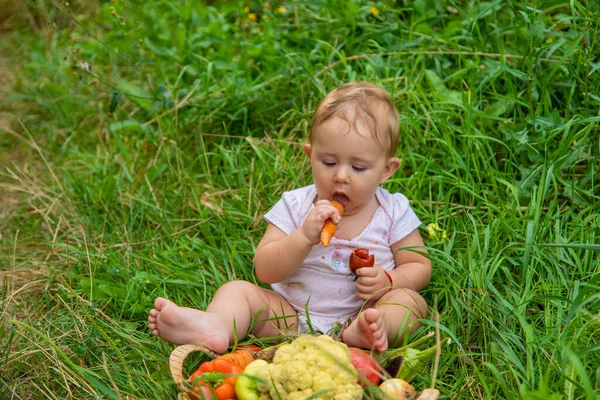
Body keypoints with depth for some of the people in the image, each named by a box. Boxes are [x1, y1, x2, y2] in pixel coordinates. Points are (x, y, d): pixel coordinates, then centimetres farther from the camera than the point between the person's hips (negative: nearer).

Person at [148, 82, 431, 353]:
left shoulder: (393, 212, -1)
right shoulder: (296, 206, -2)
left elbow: (419, 267, 6)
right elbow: (265, 271, -8)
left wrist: (388, 281, -17)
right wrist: (304, 236, -24)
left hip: (356, 314, -1)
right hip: (291, 316, 1)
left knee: (411, 300, -24)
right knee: (238, 290, -14)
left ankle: (363, 332, -52)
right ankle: (215, 327, -45)